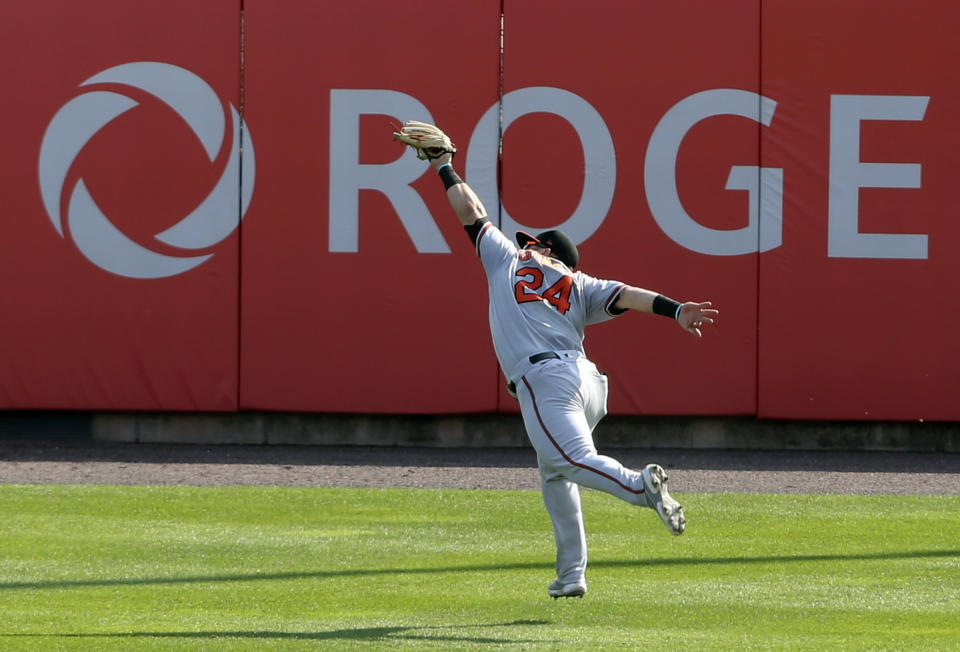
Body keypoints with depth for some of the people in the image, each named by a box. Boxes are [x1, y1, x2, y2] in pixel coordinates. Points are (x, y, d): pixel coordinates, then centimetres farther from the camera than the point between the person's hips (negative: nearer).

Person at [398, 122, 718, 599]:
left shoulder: (508, 261, 20)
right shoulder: (580, 287, 25)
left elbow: (472, 213, 29)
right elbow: (627, 296, 8)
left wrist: (444, 168, 42)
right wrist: (675, 310, -5)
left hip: (542, 379, -6)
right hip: (585, 378, 6)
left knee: (573, 459, -20)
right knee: (555, 474, 18)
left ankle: (639, 485, -48)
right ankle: (571, 574, 12)